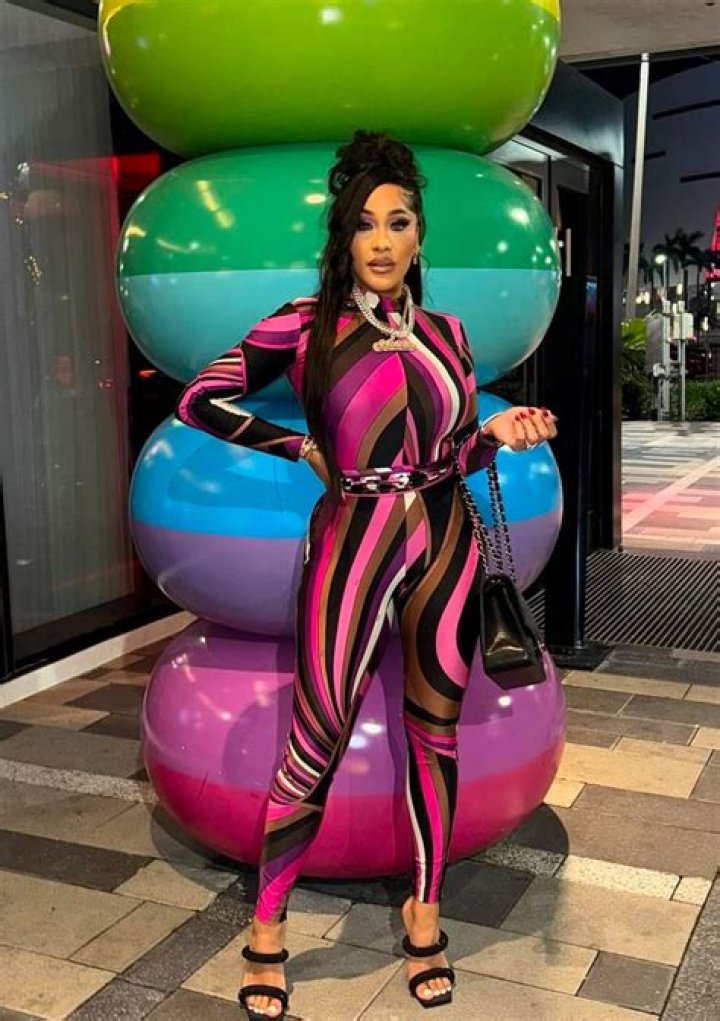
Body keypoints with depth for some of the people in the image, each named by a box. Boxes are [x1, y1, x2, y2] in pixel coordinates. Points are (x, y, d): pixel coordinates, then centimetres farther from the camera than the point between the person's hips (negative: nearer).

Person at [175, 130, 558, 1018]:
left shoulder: (444, 332, 8)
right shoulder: (307, 324, -4)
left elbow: (457, 457, 13)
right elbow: (199, 400, -2)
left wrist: (499, 432, -8)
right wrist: (303, 451, -2)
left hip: (445, 540, 4)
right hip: (353, 544, -4)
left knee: (435, 735, 11)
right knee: (318, 748, 1)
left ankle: (425, 910, 30)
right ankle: (266, 926, 21)